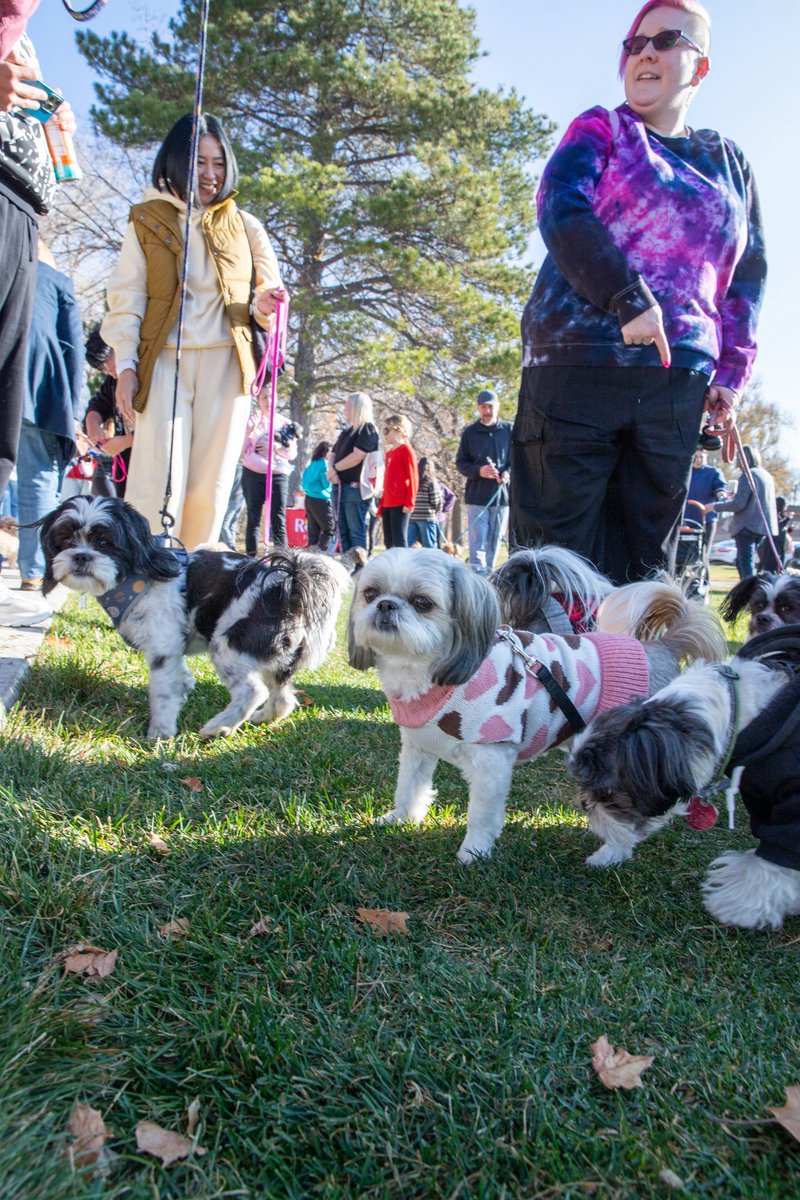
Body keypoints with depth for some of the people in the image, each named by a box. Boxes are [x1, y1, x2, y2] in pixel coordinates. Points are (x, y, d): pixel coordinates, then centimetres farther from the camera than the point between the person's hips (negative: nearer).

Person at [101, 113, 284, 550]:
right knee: (158, 479, -11)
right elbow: (126, 298, 7)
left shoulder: (244, 226, 16)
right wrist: (125, 365, -4)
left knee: (211, 484, -2)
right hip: (165, 361, -1)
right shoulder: (147, 220, 12)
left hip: (226, 362, 2)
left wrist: (262, 304, -8)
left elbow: (266, 290, 17)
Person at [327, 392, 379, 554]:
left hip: (355, 488, -8)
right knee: (343, 532, 9)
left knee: (356, 532, -8)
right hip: (339, 486, 8)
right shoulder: (347, 430, 20)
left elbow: (357, 456, -17)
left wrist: (335, 468, -5)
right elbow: (332, 454, 17)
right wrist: (331, 470, -4)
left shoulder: (368, 429, -6)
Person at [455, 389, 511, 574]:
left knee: (495, 540, 9)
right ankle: (478, 576, -11)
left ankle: (489, 573, 20)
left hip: (502, 494, 1)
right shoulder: (470, 432, 5)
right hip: (477, 495, -1)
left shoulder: (508, 430, 4)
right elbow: (460, 463, 5)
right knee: (477, 541, -8)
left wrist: (508, 473, -13)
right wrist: (479, 471, -14)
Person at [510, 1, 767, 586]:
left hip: (677, 378, 4)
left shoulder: (730, 164, 21)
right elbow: (560, 211, -7)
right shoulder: (601, 130, 11)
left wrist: (732, 372, 9)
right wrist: (630, 301, -17)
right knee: (558, 542, -6)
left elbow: (748, 276, 21)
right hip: (577, 363, -3)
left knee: (649, 550, 4)